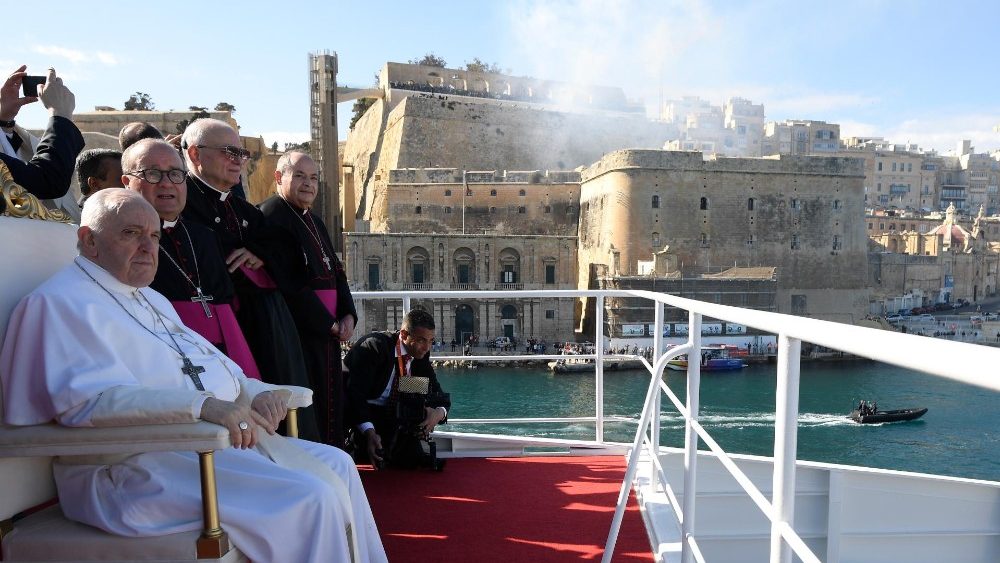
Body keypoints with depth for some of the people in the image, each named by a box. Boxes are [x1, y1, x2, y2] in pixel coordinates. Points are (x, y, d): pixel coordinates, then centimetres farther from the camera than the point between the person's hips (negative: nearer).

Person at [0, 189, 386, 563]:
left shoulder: (152, 300, 23)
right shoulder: (62, 302, -8)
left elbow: (212, 366, 24)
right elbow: (90, 397, -25)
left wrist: (254, 393, 2)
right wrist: (203, 405, -34)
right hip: (139, 468, -10)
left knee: (336, 465, 6)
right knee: (311, 498, -23)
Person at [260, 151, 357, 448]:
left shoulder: (314, 221, 17)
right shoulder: (271, 215, -11)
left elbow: (336, 270, 16)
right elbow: (288, 283, -18)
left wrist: (348, 314, -1)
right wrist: (329, 323, -13)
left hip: (328, 332, 9)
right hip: (298, 333, -9)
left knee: (329, 408, 13)